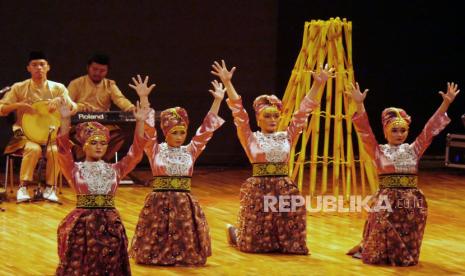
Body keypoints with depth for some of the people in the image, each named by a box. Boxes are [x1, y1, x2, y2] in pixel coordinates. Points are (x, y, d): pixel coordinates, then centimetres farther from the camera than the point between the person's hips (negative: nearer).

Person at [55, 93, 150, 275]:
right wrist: (65, 120, -27)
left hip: (110, 223, 2)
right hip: (82, 223, -2)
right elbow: (63, 149, -14)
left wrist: (140, 123, -11)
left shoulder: (115, 170, 8)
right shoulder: (75, 169, 1)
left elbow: (136, 153, 0)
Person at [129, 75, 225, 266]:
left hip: (184, 203, 2)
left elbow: (206, 129, 3)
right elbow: (147, 128, -11)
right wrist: (143, 99, -22)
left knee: (187, 248, 4)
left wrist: (217, 101, -2)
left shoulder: (190, 151, 7)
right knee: (153, 249, 0)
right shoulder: (156, 150, 0)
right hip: (159, 202, -2)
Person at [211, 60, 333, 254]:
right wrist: (227, 84, -17)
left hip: (285, 189, 3)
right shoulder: (251, 139, 1)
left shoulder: (287, 137, 9)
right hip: (259, 188, -3)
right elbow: (239, 113, -8)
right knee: (254, 242, 4)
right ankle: (234, 231, 36)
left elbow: (302, 112, 5)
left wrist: (317, 85, -2)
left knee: (290, 241, 6)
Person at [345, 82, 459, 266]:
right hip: (387, 201, -3)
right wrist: (359, 105, -24)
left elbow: (430, 129, 5)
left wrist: (446, 104, -4)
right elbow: (365, 132, -10)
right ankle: (364, 249, 30)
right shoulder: (379, 152, 2)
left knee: (407, 254, 6)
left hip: (411, 202, 3)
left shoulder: (413, 150, 10)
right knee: (378, 254, -2)